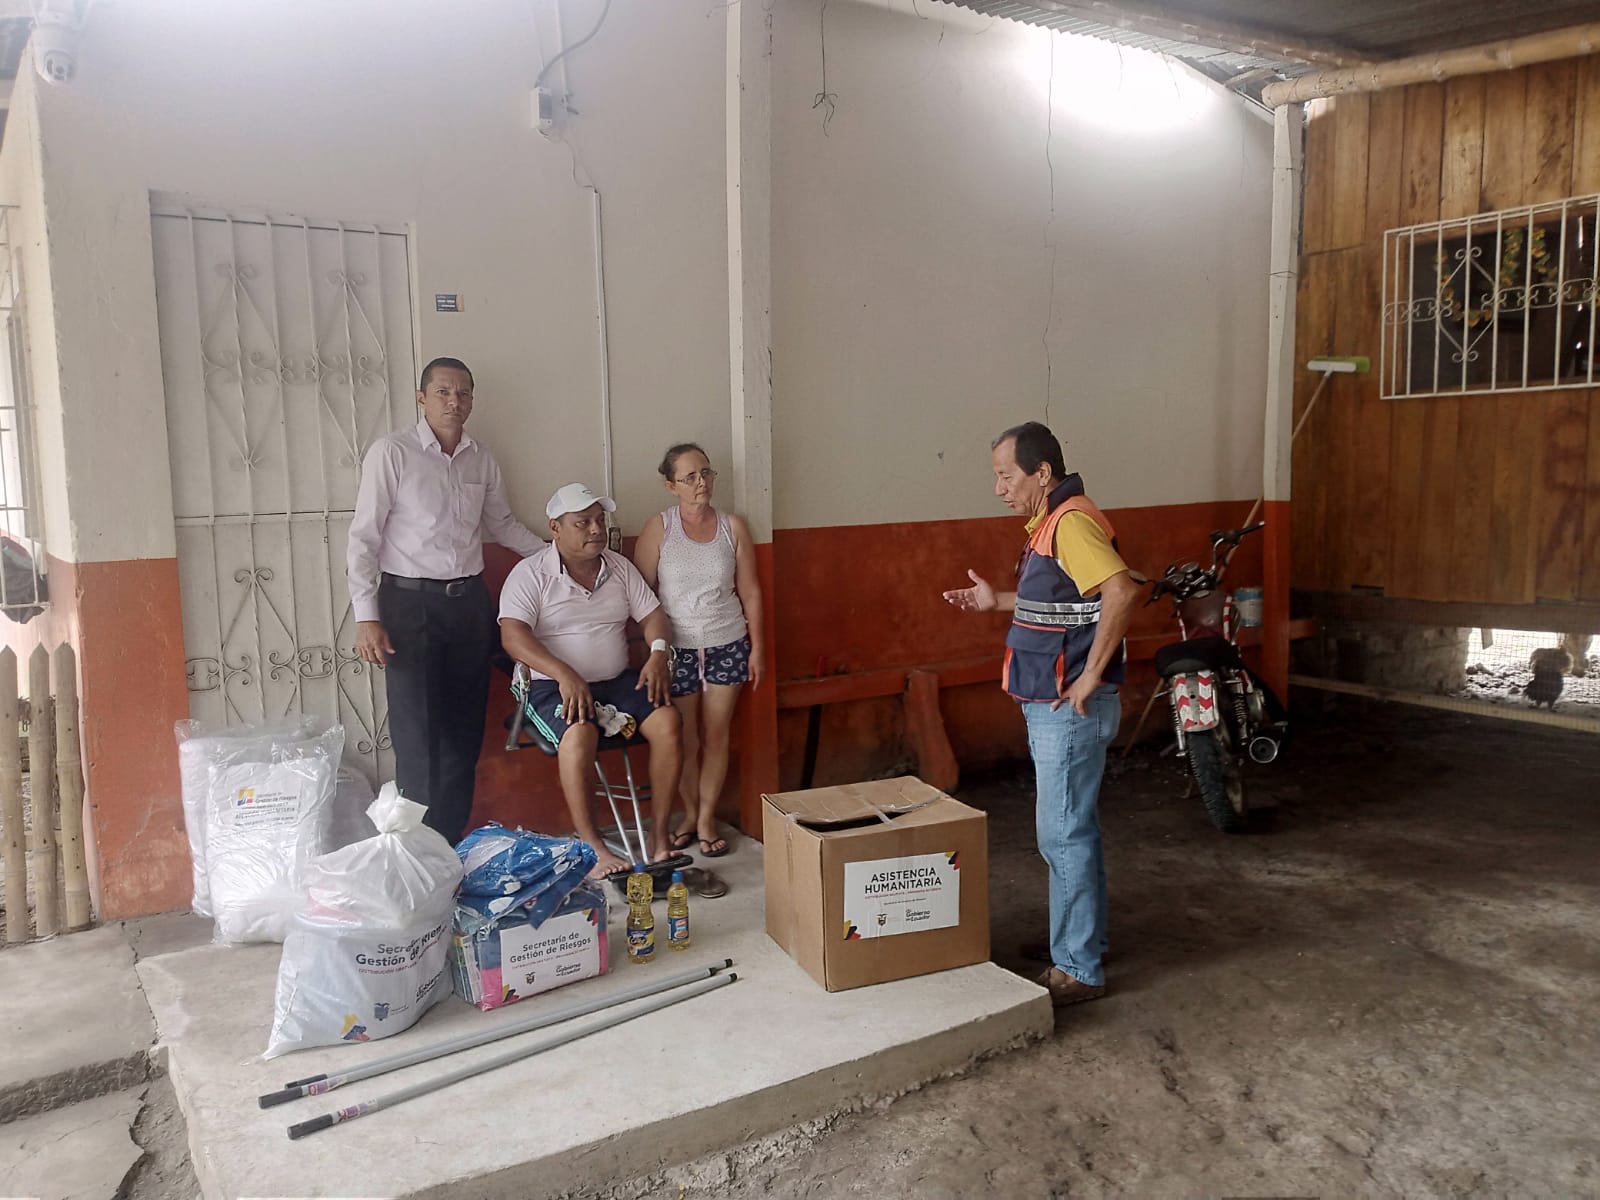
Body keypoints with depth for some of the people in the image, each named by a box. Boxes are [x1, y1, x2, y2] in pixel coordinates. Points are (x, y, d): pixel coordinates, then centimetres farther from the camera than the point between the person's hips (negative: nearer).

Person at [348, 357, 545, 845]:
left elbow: (503, 524, 24)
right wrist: (366, 616, -14)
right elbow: (364, 537, -8)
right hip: (410, 602, -5)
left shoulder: (481, 460, 9)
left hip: (469, 601, 5)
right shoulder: (392, 452, -6)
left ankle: (454, 840, 19)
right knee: (418, 732, -5)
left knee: (463, 730, 8)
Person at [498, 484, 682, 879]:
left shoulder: (619, 567, 11)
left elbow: (652, 613, 11)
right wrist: (564, 675, -31)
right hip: (553, 685, -5)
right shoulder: (530, 574, -6)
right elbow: (512, 636, -18)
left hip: (618, 680, 5)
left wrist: (657, 654, -12)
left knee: (667, 720, -21)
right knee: (579, 733, -36)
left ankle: (659, 837, -14)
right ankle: (591, 847, -25)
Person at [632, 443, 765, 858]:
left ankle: (707, 819, 21)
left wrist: (756, 647, 3)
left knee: (716, 736, 7)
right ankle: (691, 814, 27)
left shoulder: (732, 526, -1)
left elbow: (749, 591, 3)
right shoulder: (658, 528, -8)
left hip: (727, 645, 2)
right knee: (685, 740, 8)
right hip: (677, 648, -2)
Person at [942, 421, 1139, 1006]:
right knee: (1076, 830, 19)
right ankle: (1087, 942, 33)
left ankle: (1078, 970, 10)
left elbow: (1122, 591, -33)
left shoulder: (1072, 522, -19)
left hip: (1070, 711, -11)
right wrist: (998, 601, 16)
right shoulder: (1050, 523, 13)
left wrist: (1092, 674, -28)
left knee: (1064, 836, -2)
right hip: (1052, 709, 11)